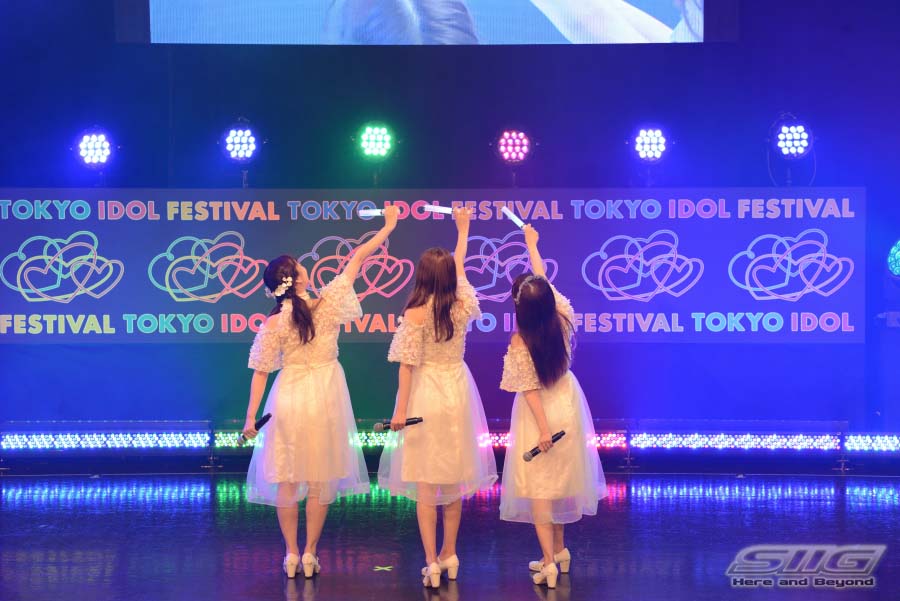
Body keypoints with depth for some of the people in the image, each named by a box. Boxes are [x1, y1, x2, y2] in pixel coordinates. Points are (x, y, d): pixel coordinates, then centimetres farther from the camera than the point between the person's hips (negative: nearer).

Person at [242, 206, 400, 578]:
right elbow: (357, 259, -2)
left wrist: (251, 416, -1)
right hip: (324, 400, 0)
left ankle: (291, 555, 12)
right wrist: (388, 227, 6)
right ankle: (310, 554, 12)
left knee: (286, 479, 9)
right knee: (320, 480, 8)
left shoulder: (272, 325, -10)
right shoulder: (326, 305, -10)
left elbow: (260, 372, -8)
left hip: (289, 400, 0)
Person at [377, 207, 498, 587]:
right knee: (455, 479, 14)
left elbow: (407, 365, -13)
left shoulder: (415, 314, -12)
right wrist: (462, 229, 30)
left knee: (426, 484, 0)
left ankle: (432, 563, 0)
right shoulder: (462, 307, -1)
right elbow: (459, 268, 17)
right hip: (457, 392, 4)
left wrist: (401, 409, -9)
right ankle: (449, 555, 23)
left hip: (426, 394, -4)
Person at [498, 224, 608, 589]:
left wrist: (543, 428, -17)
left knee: (538, 486, 3)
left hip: (540, 414, -6)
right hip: (567, 406, 6)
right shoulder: (562, 320, -10)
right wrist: (532, 246, 15)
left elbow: (529, 389, -20)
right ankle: (559, 550, 30)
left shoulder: (520, 342, -23)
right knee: (560, 479, 19)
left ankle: (549, 561, 0)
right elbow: (546, 284, 5)